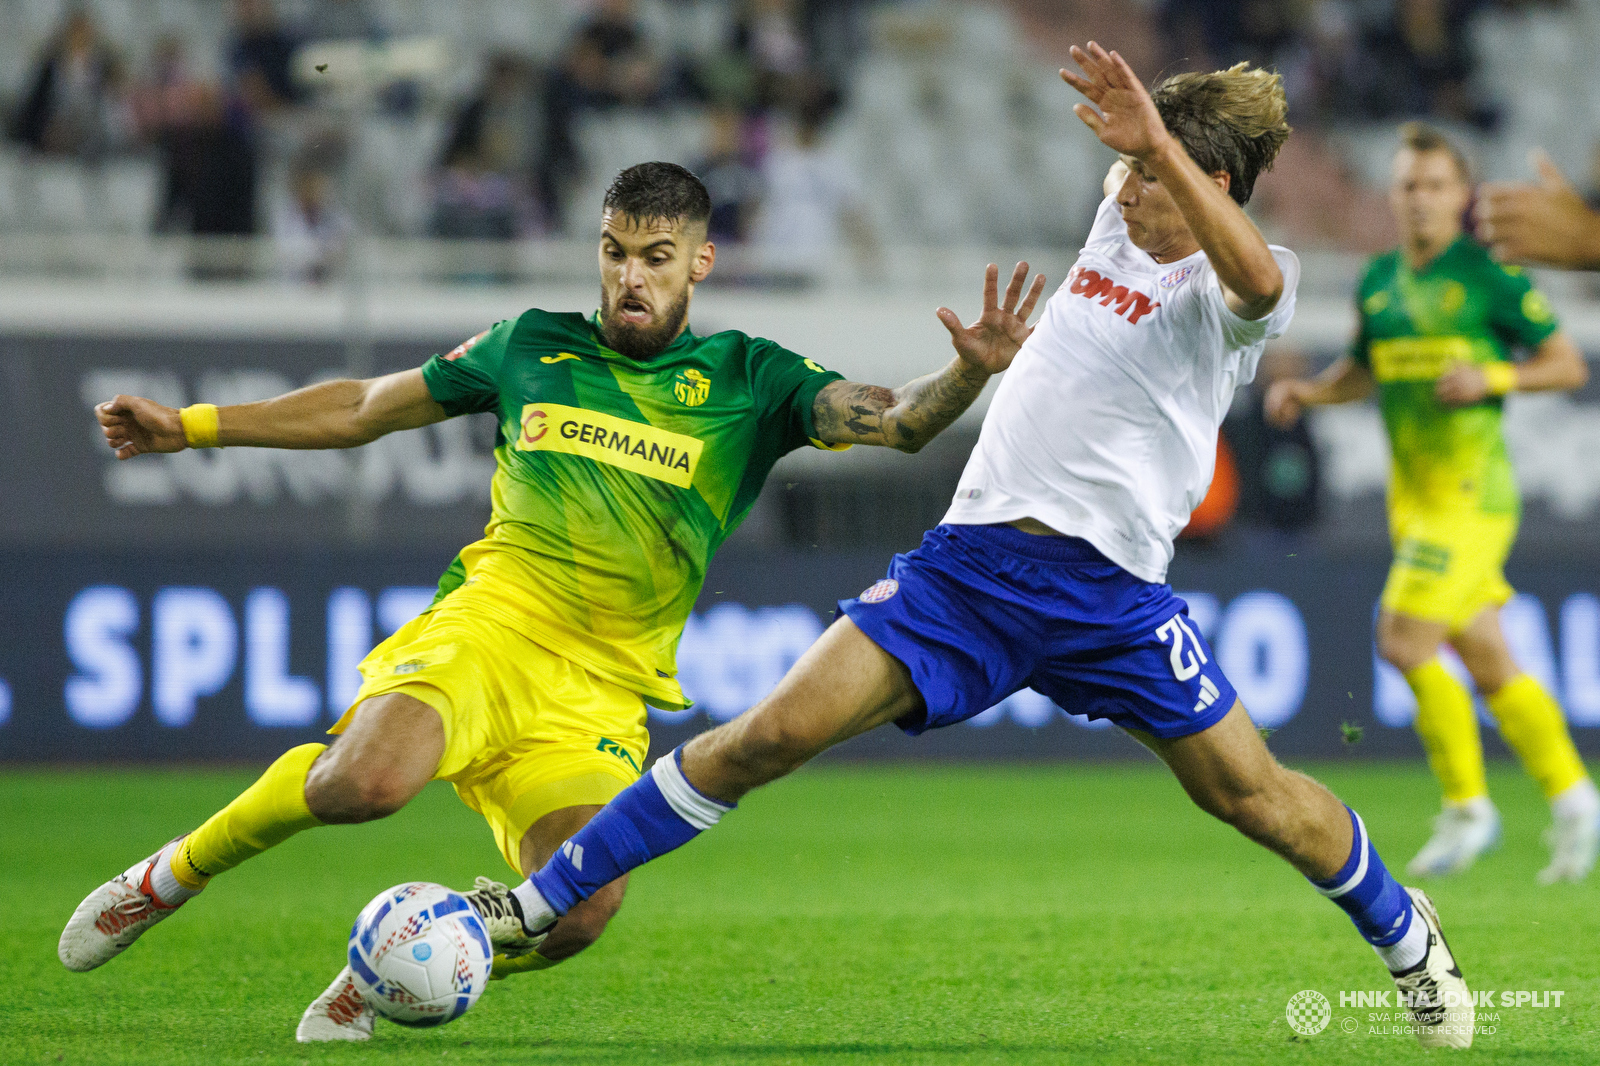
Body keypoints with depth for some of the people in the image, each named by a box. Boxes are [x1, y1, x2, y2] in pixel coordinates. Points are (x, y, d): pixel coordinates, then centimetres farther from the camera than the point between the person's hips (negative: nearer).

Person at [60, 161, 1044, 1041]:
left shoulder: (750, 382, 8)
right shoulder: (533, 347, 12)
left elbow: (898, 420, -5)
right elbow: (365, 408, 23)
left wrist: (971, 371, -27)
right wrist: (192, 426, 23)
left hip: (604, 688, 1)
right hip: (493, 625, -1)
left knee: (583, 910, -23)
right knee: (370, 777, -33)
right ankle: (177, 874, -5)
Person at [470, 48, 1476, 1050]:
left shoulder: (1224, 290, -5)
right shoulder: (1117, 231, 17)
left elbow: (1254, 280, -32)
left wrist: (1157, 145, -36)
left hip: (1110, 592, -5)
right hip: (971, 553, 5)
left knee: (1253, 795, 1)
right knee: (771, 736, -7)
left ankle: (1404, 933, 32)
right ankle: (537, 907, -4)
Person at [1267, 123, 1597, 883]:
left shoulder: (1488, 274, -7)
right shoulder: (1378, 281, 11)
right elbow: (1362, 370, 25)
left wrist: (1493, 377, -19)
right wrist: (1308, 392, 6)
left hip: (1471, 486, -7)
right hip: (1414, 496, 7)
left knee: (1404, 639, -15)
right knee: (1487, 662, 8)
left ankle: (1467, 806, -2)